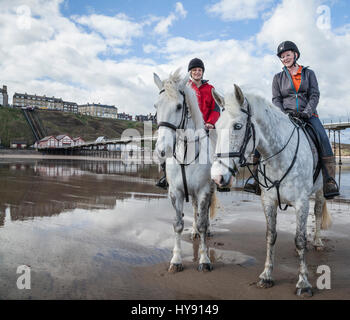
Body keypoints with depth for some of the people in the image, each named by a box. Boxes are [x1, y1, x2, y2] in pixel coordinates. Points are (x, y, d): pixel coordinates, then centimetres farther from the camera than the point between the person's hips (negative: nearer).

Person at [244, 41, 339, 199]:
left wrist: (307, 112, -14)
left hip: (308, 115, -1)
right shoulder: (278, 77, 16)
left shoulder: (309, 73, 15)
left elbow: (314, 95, 5)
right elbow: (276, 100, 8)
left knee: (323, 138, -30)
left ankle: (329, 181, -29)